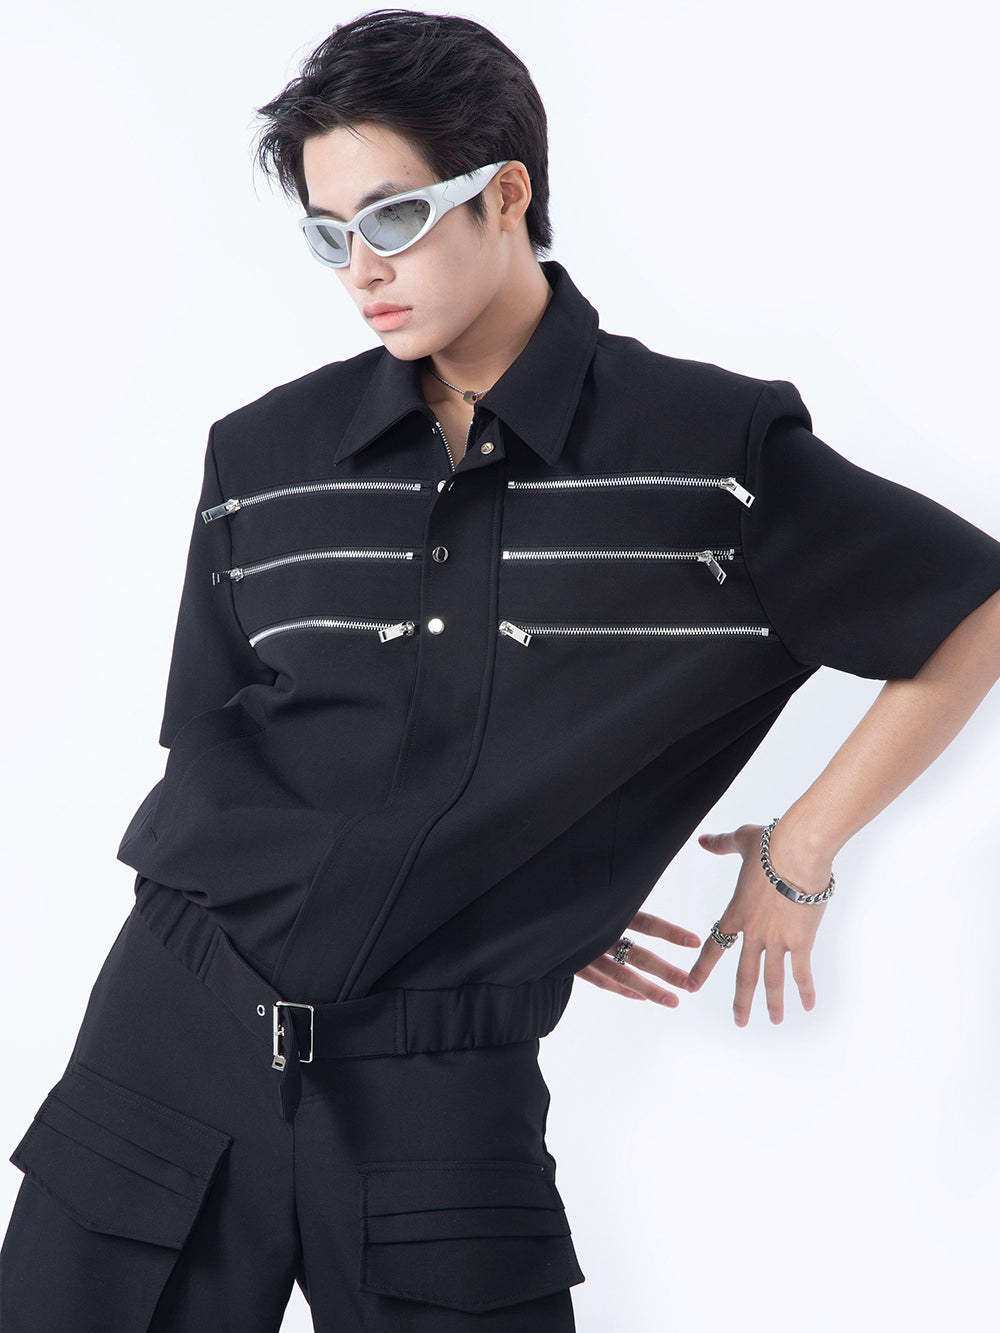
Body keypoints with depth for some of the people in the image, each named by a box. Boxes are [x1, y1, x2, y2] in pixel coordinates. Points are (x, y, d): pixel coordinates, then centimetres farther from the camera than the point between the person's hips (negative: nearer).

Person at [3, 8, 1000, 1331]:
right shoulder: (263, 458, 5)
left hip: (438, 1085, -2)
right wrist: (506, 898, 2)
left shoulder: (716, 453, -4)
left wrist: (798, 857, 5)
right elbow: (211, 758, 10)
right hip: (184, 1025, 3)